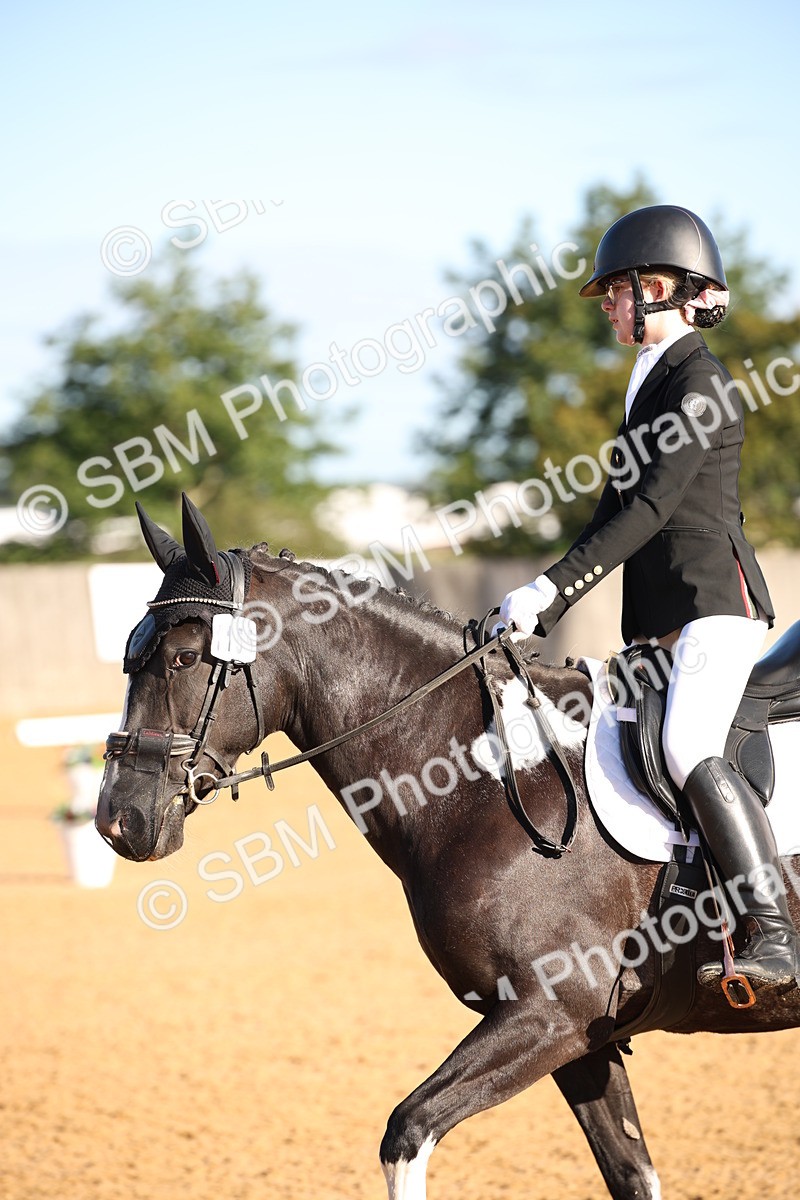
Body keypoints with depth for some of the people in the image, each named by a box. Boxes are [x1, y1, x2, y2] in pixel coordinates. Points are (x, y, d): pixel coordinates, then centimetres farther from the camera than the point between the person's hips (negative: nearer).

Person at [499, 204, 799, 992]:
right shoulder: (649, 386, 21)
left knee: (689, 750, -26)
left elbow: (652, 507, -17)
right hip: (659, 617, 10)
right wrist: (542, 615, 13)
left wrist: (551, 587, -19)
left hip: (716, 600, -10)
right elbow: (616, 511, 21)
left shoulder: (700, 381, -8)